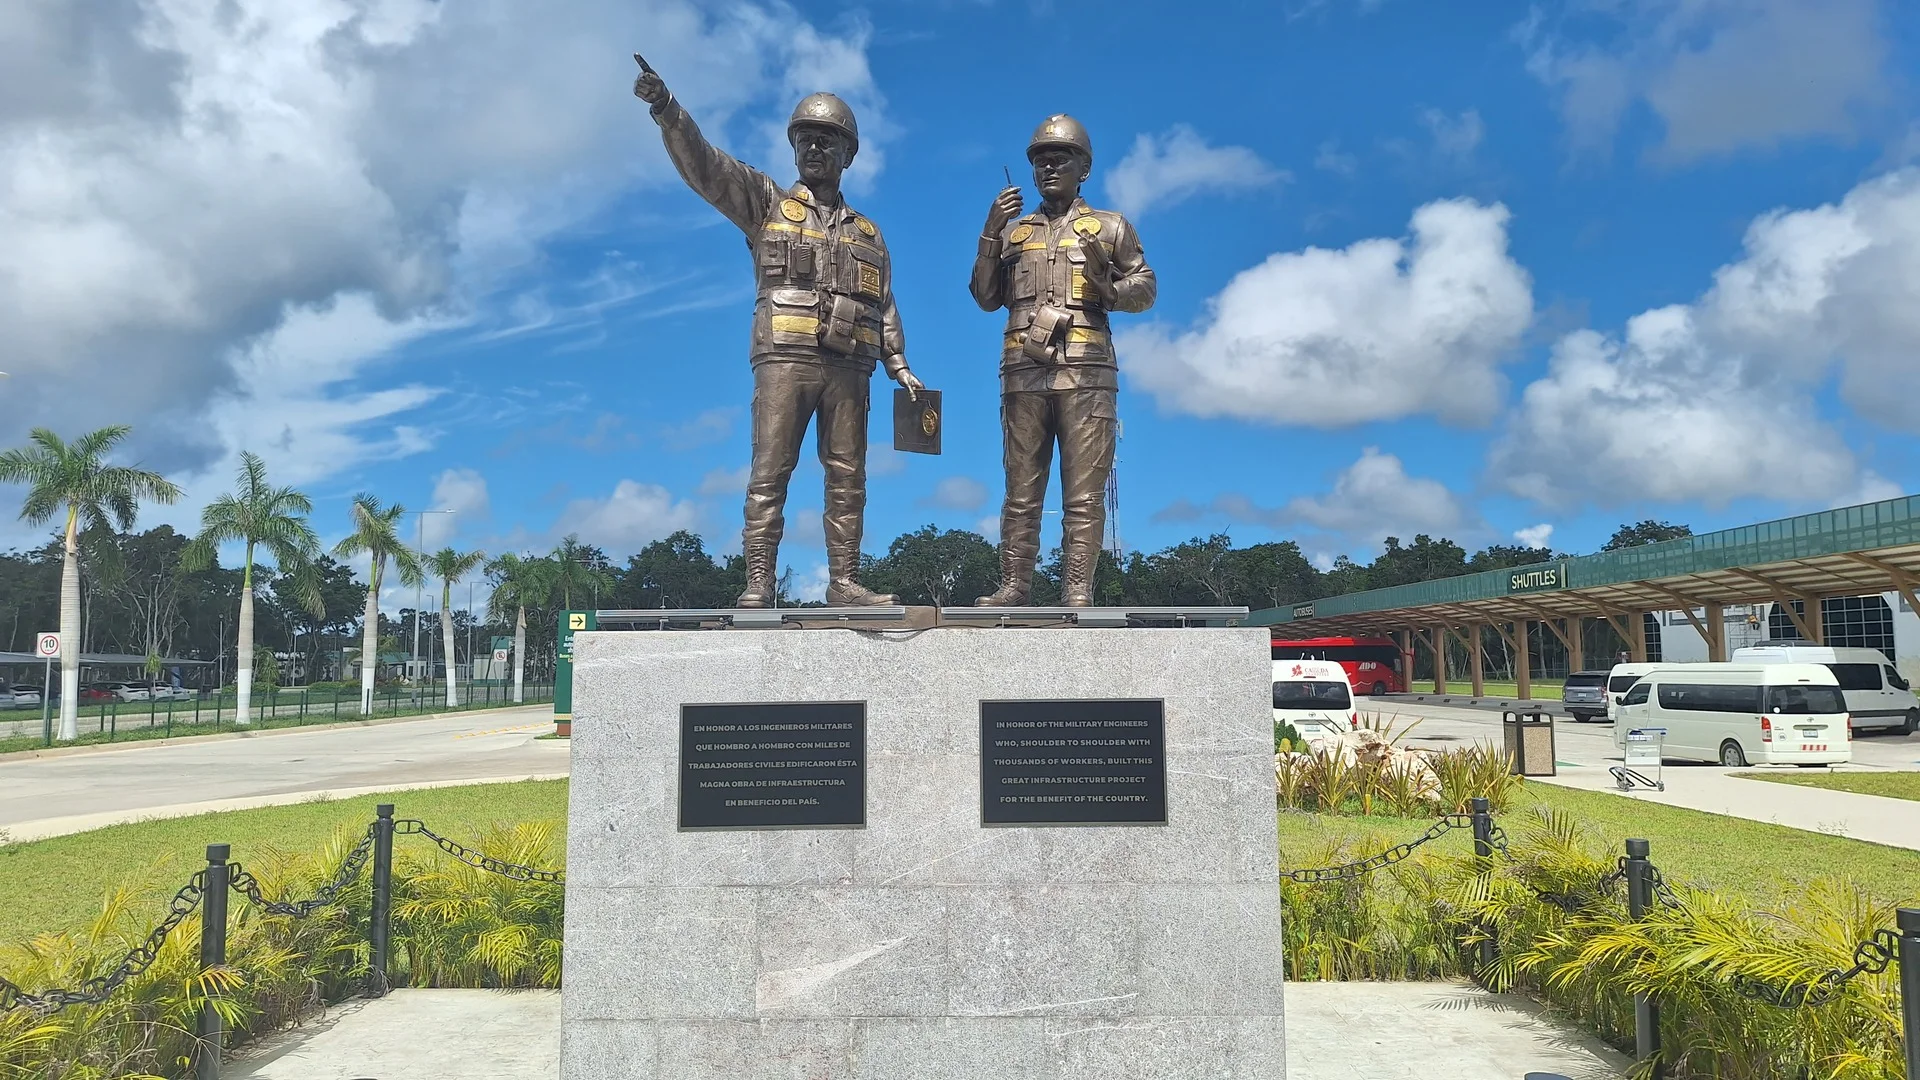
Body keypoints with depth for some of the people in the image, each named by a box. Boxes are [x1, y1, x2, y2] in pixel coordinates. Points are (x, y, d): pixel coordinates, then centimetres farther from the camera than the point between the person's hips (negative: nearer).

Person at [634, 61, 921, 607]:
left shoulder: (867, 232, 23)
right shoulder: (766, 203, 13)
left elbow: (884, 307, 20)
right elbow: (703, 163, 0)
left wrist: (900, 366, 9)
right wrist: (666, 110, -16)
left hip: (848, 368, 4)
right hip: (785, 360, -3)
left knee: (848, 479, 3)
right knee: (770, 474, -8)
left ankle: (844, 582, 8)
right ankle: (758, 585, -8)